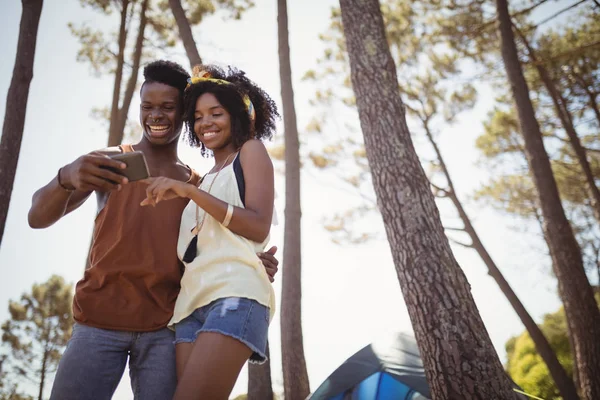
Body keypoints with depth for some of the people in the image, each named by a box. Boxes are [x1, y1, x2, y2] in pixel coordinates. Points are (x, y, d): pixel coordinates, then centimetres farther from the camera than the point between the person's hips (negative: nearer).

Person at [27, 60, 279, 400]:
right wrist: (68, 178, -29)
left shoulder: (198, 185, 11)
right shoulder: (109, 161, 5)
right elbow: (39, 217, -6)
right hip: (101, 321, -1)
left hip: (164, 327, 1)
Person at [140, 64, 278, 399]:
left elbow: (259, 227, -5)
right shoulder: (206, 178, 31)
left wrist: (189, 191, -8)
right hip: (193, 300, 7)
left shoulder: (251, 150, 12)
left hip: (236, 293, -7)